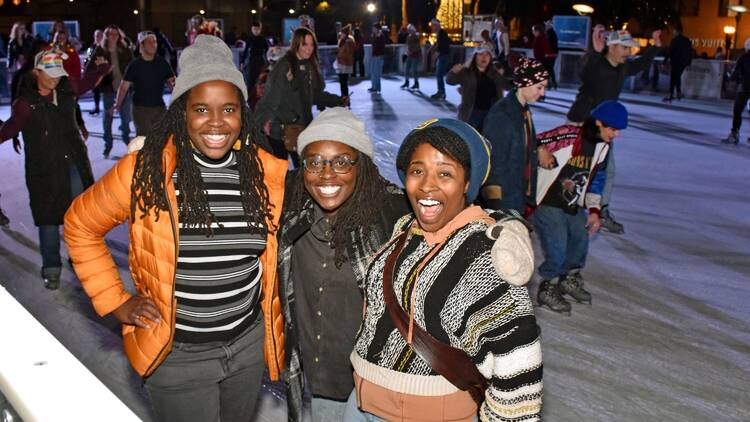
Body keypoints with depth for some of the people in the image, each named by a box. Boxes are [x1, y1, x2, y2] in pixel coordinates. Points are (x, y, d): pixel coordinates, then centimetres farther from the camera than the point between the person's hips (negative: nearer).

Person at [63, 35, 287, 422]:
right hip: (177, 355, -3)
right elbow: (80, 225, -1)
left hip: (249, 342, 3)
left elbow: (281, 244, 10)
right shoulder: (145, 170, -16)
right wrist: (115, 301, -5)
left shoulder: (267, 171, -8)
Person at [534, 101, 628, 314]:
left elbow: (596, 178, 14)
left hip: (573, 206, 8)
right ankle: (548, 289, 12)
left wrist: (594, 209, 10)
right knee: (557, 249, -11)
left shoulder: (602, 146, 3)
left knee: (580, 242, 15)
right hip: (547, 203, -8)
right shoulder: (566, 136, -25)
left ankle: (570, 279, 40)